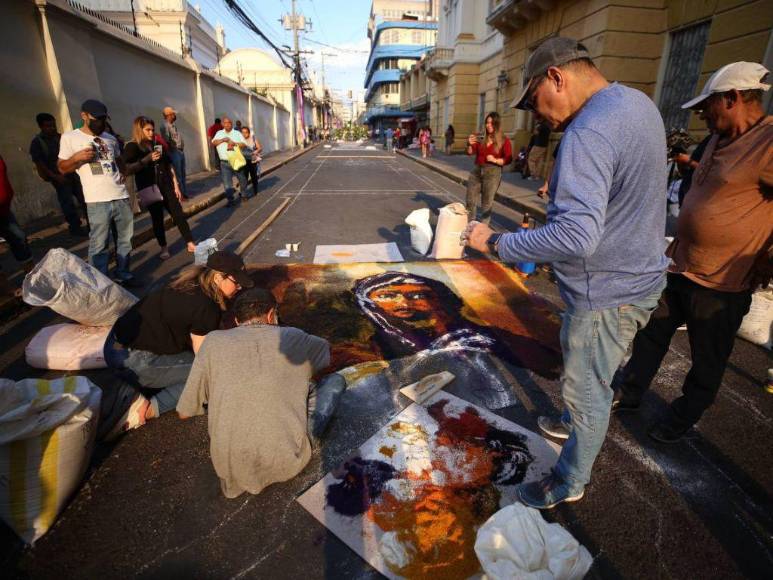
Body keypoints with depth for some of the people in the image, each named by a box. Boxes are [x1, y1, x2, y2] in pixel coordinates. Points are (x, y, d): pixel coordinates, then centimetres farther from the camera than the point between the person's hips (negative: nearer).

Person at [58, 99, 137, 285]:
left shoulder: (110, 138, 15)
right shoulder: (69, 137, 2)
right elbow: (62, 168, 4)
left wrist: (123, 173, 10)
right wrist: (77, 157, -14)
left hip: (122, 196, 5)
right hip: (97, 201, -5)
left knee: (125, 239, 10)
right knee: (99, 244, -4)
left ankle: (123, 274, 22)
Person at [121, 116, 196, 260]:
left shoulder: (158, 144, 10)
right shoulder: (132, 147, -5)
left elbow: (169, 166, 12)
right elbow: (127, 170, -16)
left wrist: (176, 185, 5)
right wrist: (147, 159, -21)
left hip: (166, 186, 4)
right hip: (149, 189, -3)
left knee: (179, 214, -1)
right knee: (157, 219, 5)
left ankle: (190, 243, 3)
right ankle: (164, 248, 17)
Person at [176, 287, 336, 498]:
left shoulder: (214, 341, -1)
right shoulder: (292, 337, 1)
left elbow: (184, 412, 7)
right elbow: (325, 349, 25)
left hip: (231, 467, 1)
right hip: (287, 462, 0)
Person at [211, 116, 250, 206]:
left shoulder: (237, 133, 5)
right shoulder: (219, 133, 12)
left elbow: (244, 145, -3)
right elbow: (213, 142, 0)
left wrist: (235, 143, -20)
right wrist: (223, 140, -16)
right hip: (224, 163, 1)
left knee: (242, 179, 11)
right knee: (227, 182, -3)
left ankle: (243, 194, 34)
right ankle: (231, 200, 3)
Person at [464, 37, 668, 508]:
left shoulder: (589, 133, -27)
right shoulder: (640, 103, 6)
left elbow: (576, 236, -37)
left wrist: (497, 243, -27)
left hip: (607, 292, -10)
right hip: (637, 276, 10)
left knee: (587, 389, 8)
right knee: (593, 376, 29)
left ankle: (570, 483, 30)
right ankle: (577, 425, 54)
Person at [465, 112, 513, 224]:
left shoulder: (504, 141, -2)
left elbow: (508, 159, -4)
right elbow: (470, 152, 11)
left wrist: (495, 160, -18)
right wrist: (469, 144, -8)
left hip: (492, 173, -4)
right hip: (477, 171, 4)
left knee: (487, 203, 1)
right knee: (470, 201, 9)